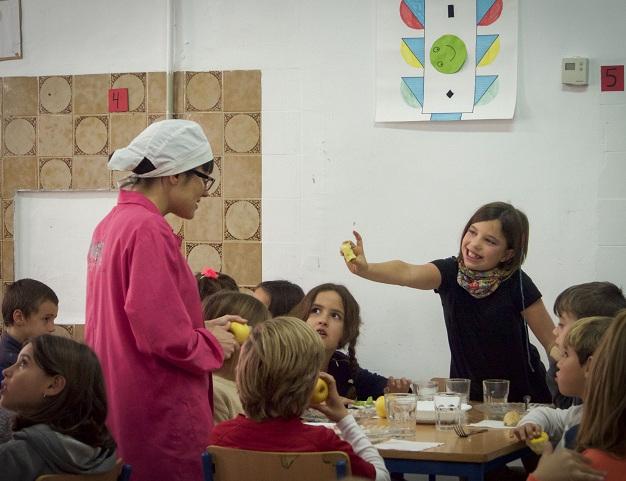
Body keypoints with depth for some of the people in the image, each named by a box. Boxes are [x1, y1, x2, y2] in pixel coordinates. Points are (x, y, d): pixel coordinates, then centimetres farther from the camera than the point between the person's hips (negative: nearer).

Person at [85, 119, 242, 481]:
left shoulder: (113, 224, 11)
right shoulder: (149, 230, -17)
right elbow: (163, 338, -22)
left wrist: (201, 328, 12)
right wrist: (213, 345, -5)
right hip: (158, 421, -10)